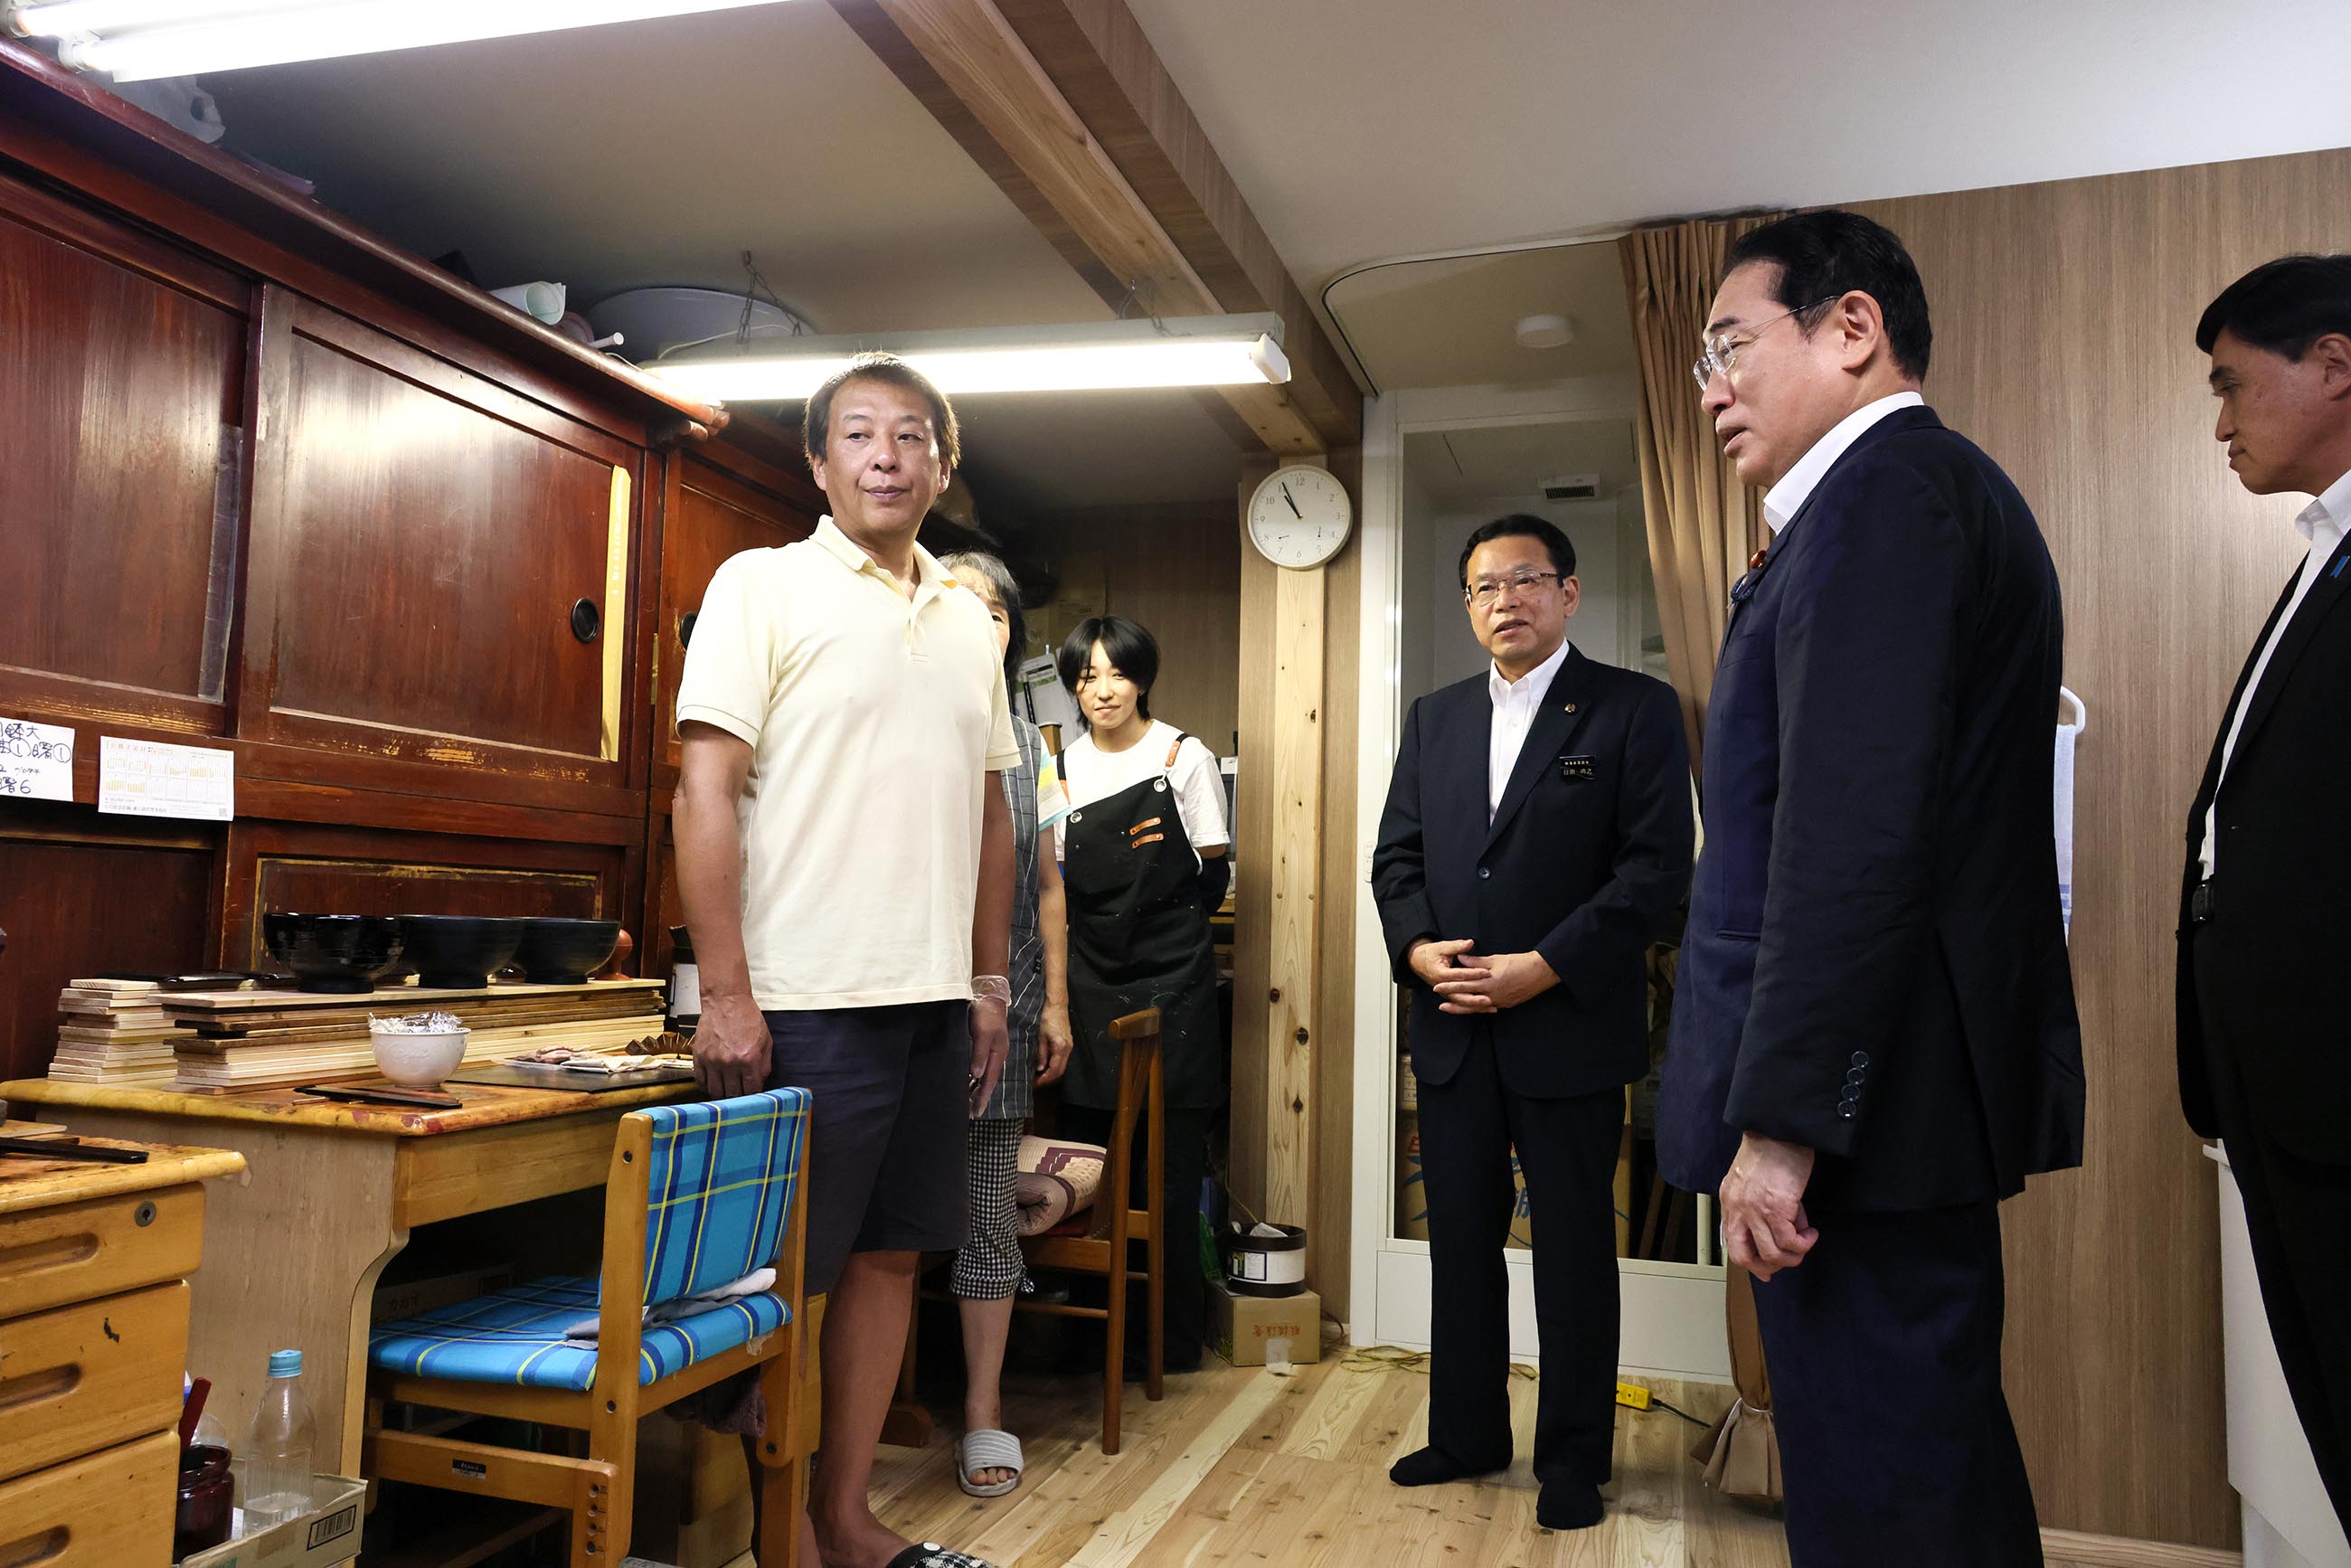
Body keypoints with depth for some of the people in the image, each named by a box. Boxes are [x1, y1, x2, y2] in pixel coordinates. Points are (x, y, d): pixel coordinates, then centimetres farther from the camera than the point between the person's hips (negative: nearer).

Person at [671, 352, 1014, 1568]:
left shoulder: (967, 619, 13)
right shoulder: (764, 586, -4)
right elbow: (706, 791, -10)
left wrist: (989, 979, 13)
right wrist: (724, 995, -15)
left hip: (935, 1003, 6)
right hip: (810, 1002, -6)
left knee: (889, 1253, 13)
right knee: (788, 1275, 4)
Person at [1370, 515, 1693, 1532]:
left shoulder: (1636, 710, -3)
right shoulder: (1434, 719, 13)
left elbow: (1657, 866, -11)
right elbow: (1396, 854, 11)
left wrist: (1543, 968, -17)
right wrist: (1418, 948, -8)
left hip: (1569, 1025, -4)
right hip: (1450, 1028, 5)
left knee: (1574, 1248, 6)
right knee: (1461, 1240, 14)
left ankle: (1574, 1459, 22)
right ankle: (1468, 1433, 30)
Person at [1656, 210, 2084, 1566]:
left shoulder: (1884, 490, -13)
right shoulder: (1944, 489, 18)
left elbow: (1853, 832, -23)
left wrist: (1779, 1122, -21)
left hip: (1866, 1092, -10)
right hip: (1922, 1078, 10)